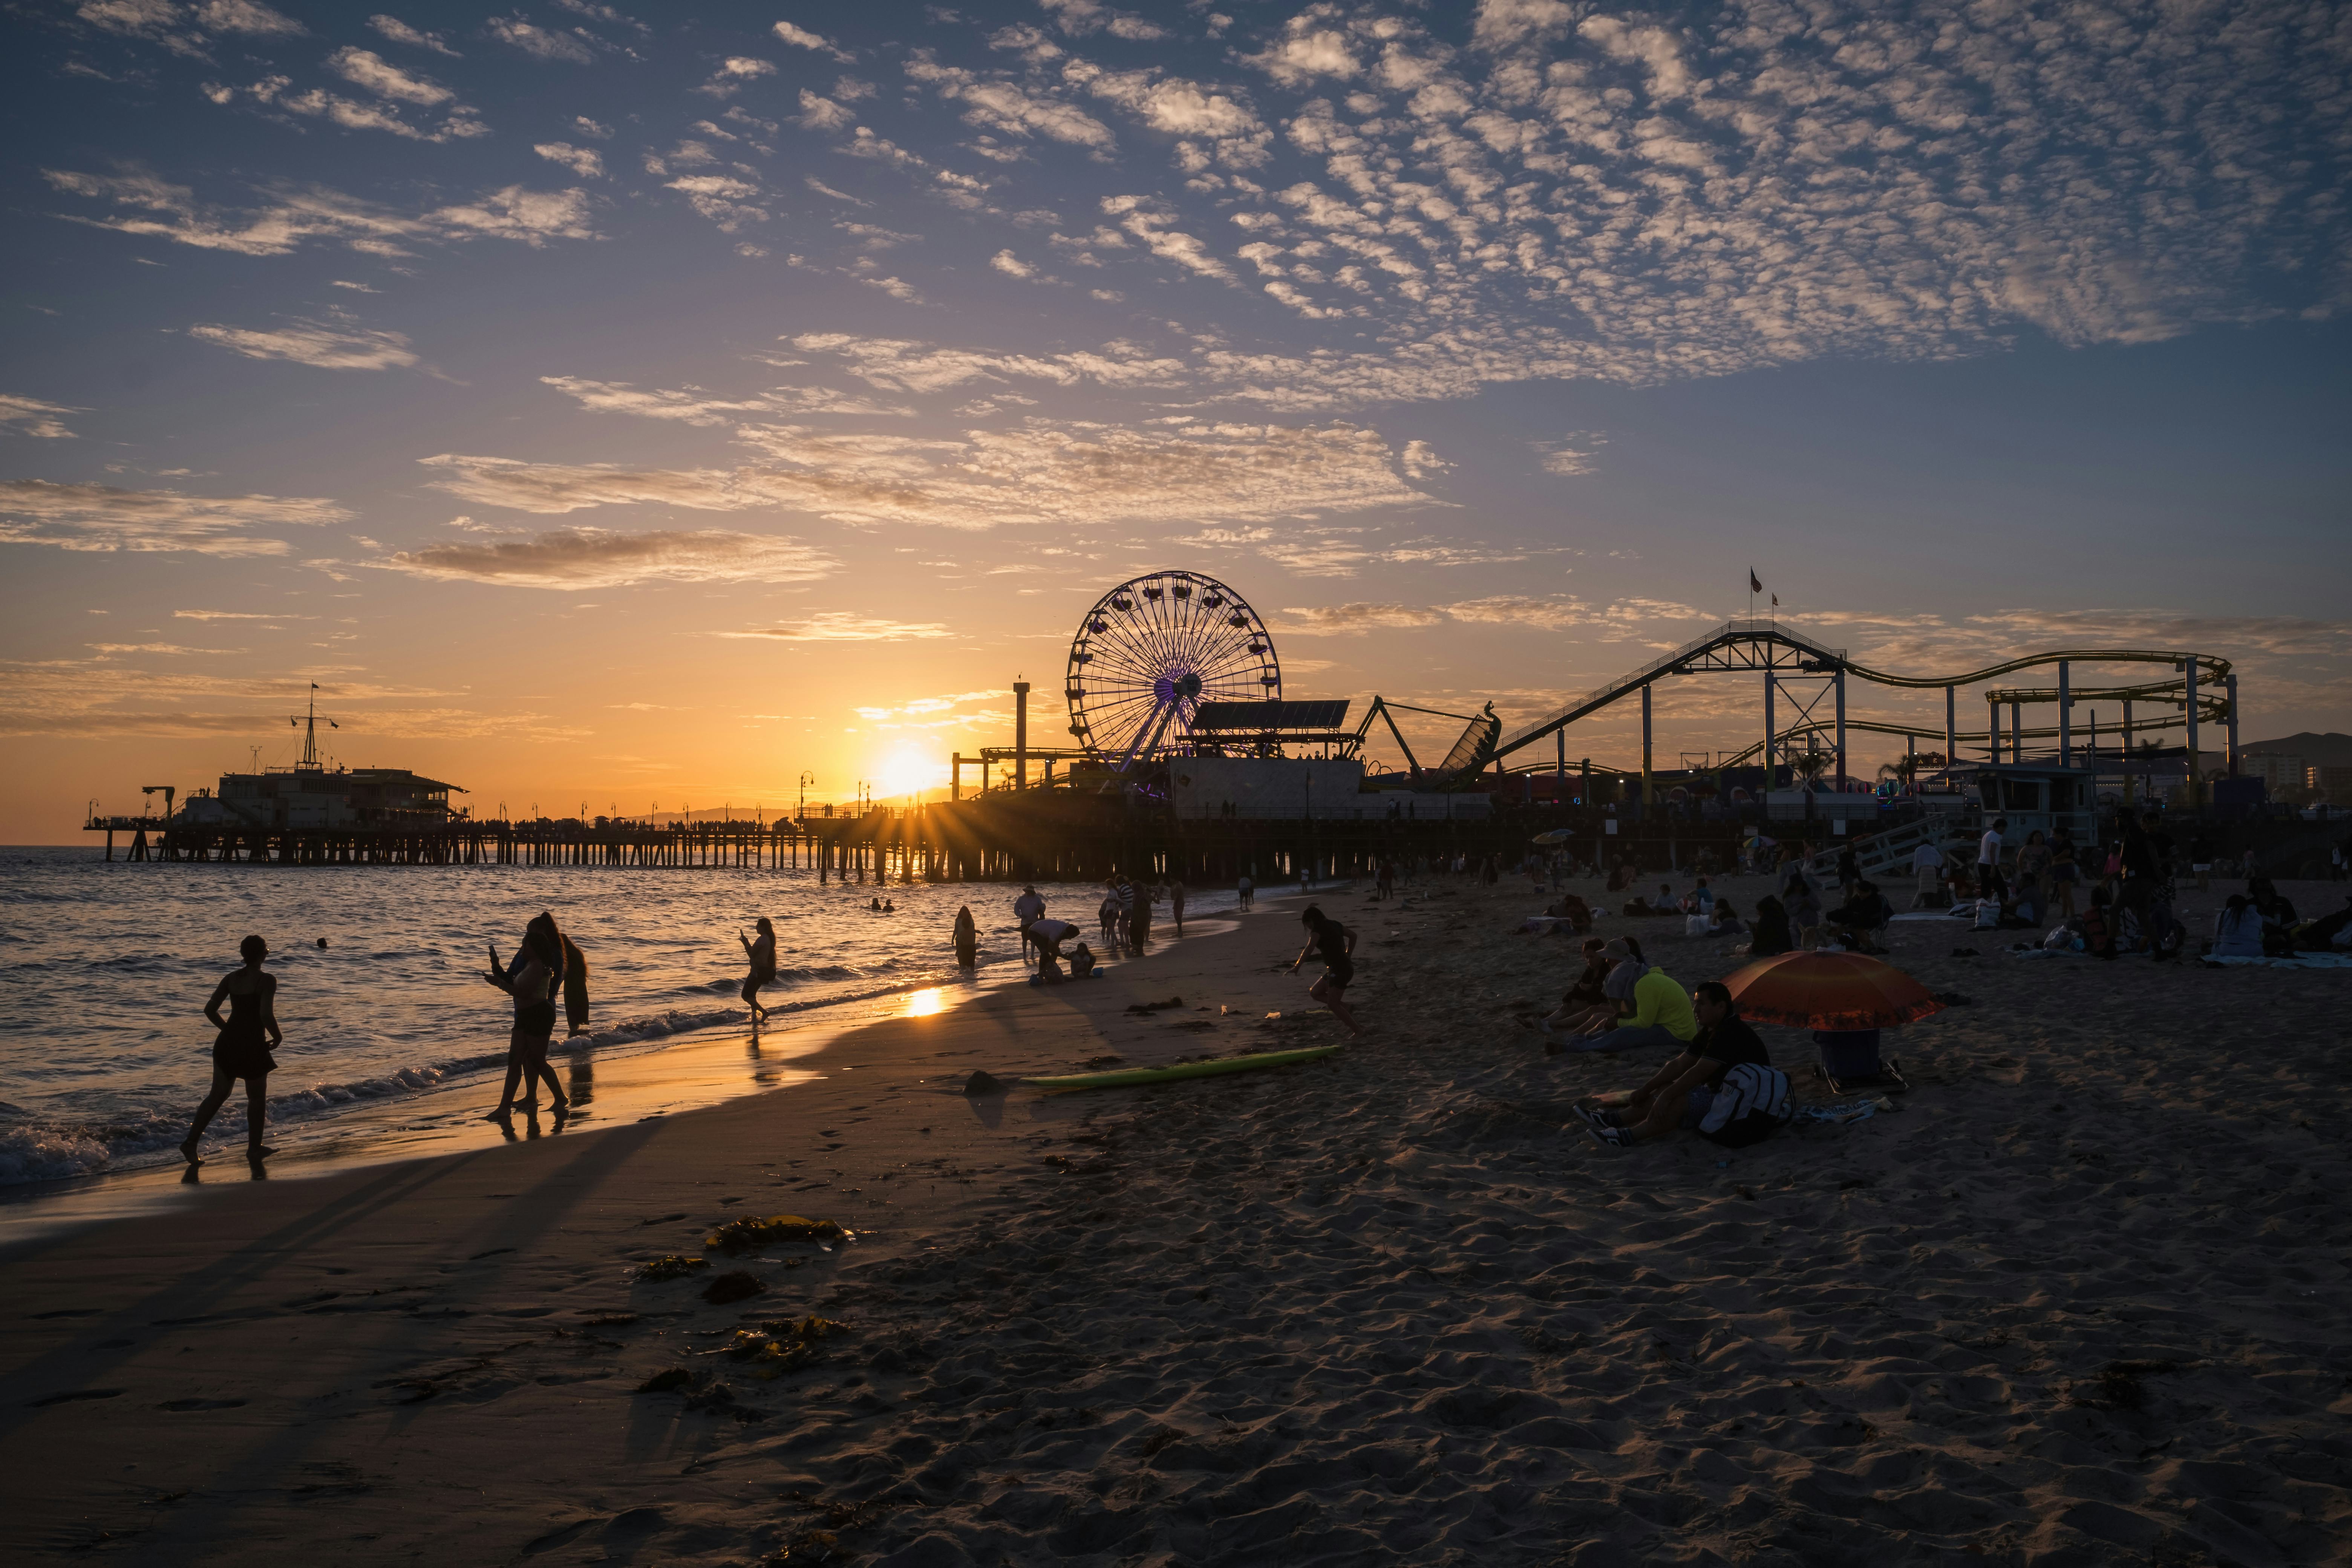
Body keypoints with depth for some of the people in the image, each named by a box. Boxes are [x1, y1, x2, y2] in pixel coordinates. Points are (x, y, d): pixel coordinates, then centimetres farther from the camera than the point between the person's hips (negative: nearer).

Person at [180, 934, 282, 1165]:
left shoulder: (231, 978, 6)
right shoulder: (267, 980, -14)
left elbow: (210, 1010, 7)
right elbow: (266, 1014, -24)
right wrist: (278, 1036, -6)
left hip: (227, 1042, 6)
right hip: (252, 1046, -6)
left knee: (218, 1094, 15)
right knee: (257, 1097, 12)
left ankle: (191, 1142, 6)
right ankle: (254, 1148, 20)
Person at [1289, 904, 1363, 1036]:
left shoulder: (1318, 930, -12)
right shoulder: (1334, 925, 14)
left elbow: (1309, 949, -27)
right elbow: (1353, 936, 25)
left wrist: (1297, 966, -27)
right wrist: (1348, 956, 26)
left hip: (1339, 970, -10)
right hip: (1346, 967, 10)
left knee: (1333, 1005, -7)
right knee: (1314, 992, 14)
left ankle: (1357, 1030, -3)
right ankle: (1345, 1007, 7)